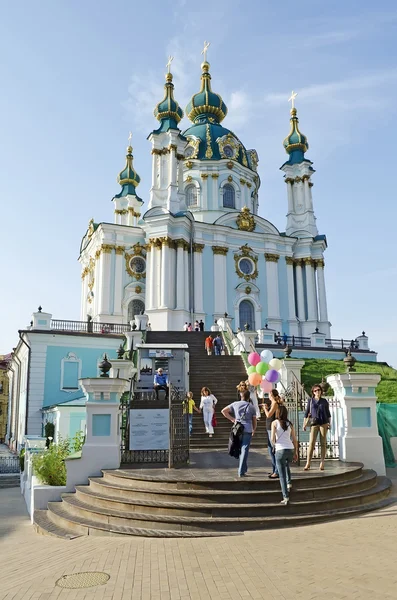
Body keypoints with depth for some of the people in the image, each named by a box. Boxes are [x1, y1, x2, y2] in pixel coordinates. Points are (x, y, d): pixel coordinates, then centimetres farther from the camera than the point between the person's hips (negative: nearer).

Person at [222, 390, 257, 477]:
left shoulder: (235, 404, 6)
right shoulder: (251, 407, 2)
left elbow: (223, 411, 2)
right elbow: (254, 421, 5)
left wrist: (232, 419, 7)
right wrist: (254, 430, 22)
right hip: (247, 431, -3)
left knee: (240, 450, 19)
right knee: (244, 450, -2)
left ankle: (244, 468, 28)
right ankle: (241, 472, -6)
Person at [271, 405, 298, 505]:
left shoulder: (275, 423, 0)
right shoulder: (290, 424, 10)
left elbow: (272, 438, -7)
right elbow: (294, 440, 11)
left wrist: (274, 445, 13)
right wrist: (296, 452, 20)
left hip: (280, 450, -4)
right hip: (290, 449, 4)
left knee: (282, 474, 3)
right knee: (286, 465, 35)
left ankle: (285, 497, -1)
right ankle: (289, 483, 22)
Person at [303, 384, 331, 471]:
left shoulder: (324, 401, 9)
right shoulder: (310, 400, 7)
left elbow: (328, 413, 13)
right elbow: (307, 413, 8)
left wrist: (329, 423, 0)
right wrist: (304, 424, 0)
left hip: (323, 423, 1)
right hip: (314, 424, -1)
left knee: (323, 443, 1)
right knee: (311, 443, -8)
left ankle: (322, 463, 6)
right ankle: (308, 464, -7)